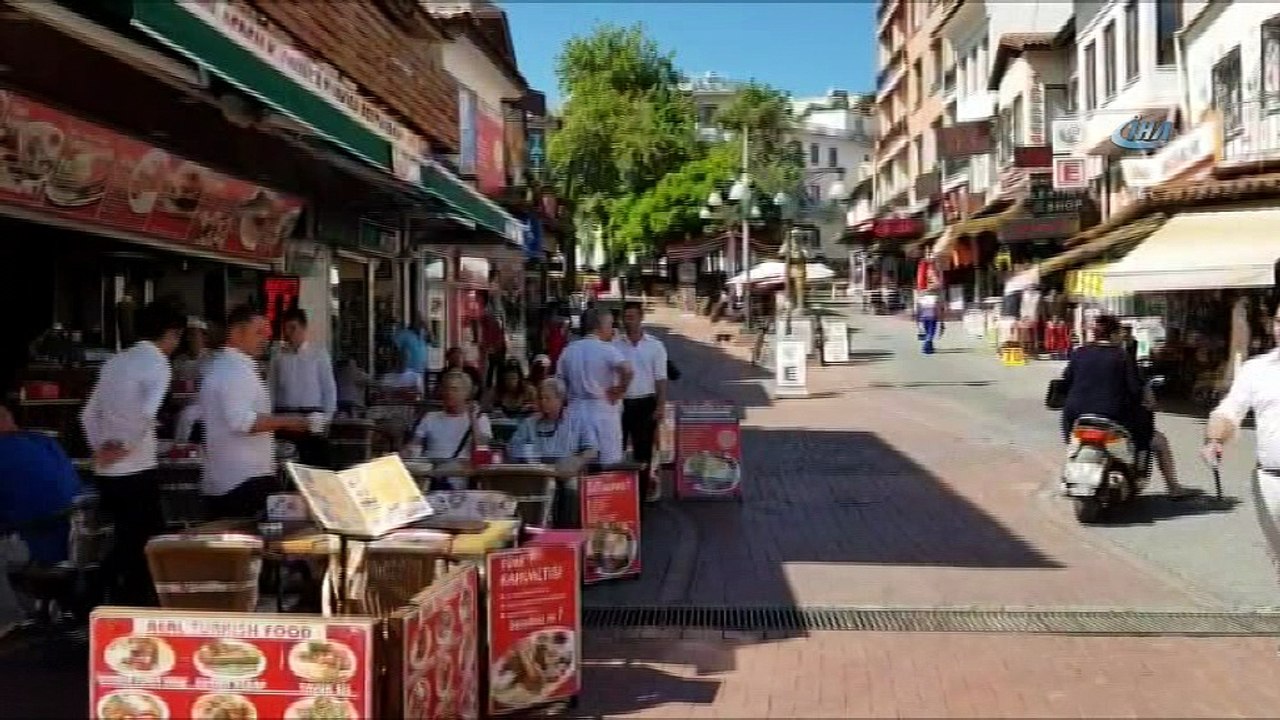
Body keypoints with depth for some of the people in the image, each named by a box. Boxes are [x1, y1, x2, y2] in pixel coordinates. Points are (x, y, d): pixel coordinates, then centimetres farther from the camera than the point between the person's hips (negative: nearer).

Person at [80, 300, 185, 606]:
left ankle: (112, 602, 25)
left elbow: (89, 413, 16)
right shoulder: (158, 364, -10)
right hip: (136, 471, -7)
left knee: (123, 541, 18)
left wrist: (101, 448, 10)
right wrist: (123, 446, -14)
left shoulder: (116, 361, 14)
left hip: (106, 472, 7)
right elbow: (146, 414, -25)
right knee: (146, 543, 4)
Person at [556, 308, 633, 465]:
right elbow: (627, 371, -27)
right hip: (603, 411, -6)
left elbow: (560, 382, 10)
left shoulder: (569, 350, 9)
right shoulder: (606, 349, -10)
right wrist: (620, 391, -13)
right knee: (610, 466, 0)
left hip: (576, 412, 6)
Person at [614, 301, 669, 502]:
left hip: (645, 403, 0)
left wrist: (661, 406, -7)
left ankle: (643, 488, 18)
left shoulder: (655, 346, 0)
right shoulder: (614, 345, 1)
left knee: (643, 449, 8)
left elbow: (660, 379, -1)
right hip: (620, 402, 1)